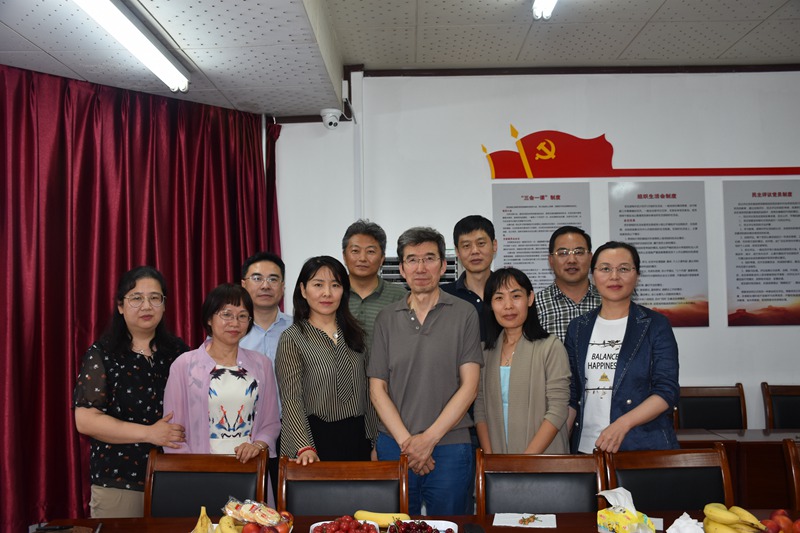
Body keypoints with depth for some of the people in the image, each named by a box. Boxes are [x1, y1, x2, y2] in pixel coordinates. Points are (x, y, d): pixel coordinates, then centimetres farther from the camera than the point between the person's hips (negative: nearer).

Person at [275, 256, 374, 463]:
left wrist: (373, 443, 9)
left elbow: (366, 392, 11)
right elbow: (292, 400, -14)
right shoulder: (292, 339, -8)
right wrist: (305, 447, -25)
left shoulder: (354, 334, 8)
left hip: (357, 438, 5)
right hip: (317, 438, -5)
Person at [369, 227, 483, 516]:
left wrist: (429, 438, -10)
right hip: (394, 445, 2)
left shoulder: (464, 314, -1)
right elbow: (377, 388, 3)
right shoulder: (387, 318, 6)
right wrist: (406, 441, -7)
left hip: (449, 446, -2)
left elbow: (469, 386, -5)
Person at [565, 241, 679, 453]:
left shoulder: (656, 325, 0)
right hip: (586, 446, 3)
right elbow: (572, 395, 11)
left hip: (644, 446, -2)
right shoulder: (578, 328, 9)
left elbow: (667, 391, -7)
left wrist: (622, 424, -20)